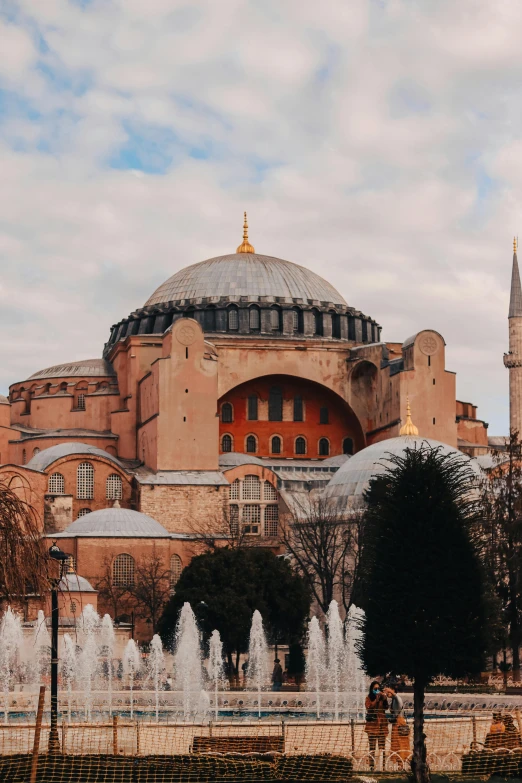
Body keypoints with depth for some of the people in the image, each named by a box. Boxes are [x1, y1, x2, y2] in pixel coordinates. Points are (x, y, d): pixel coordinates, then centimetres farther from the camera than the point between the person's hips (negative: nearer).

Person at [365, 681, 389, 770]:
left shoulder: (382, 697, 12)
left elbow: (386, 707, -1)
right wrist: (376, 699, -12)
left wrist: (384, 698, -13)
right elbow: (369, 707, -10)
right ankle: (372, 765, -4)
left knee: (382, 746, -1)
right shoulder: (369, 698, 6)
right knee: (372, 747, -4)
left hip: (382, 723, 2)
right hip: (372, 724, -2)